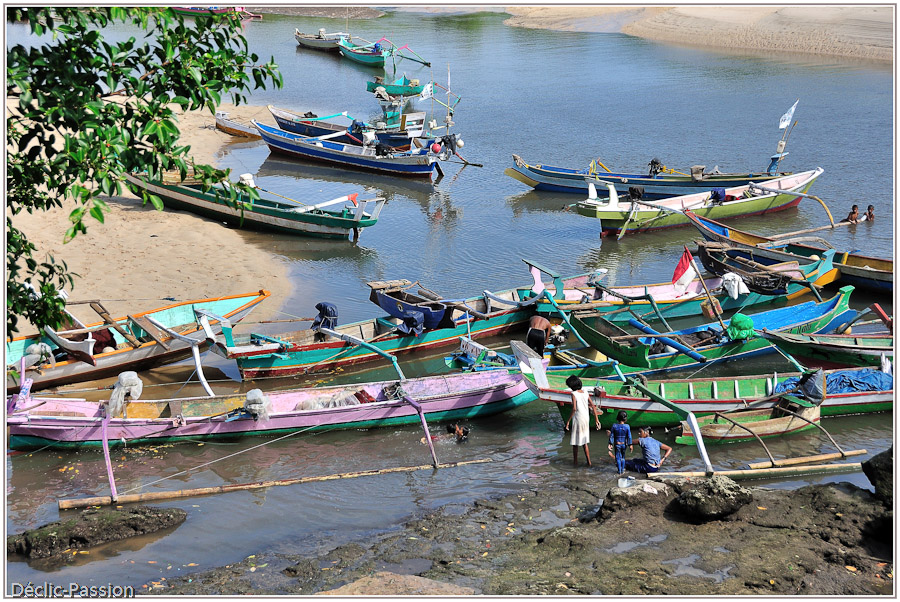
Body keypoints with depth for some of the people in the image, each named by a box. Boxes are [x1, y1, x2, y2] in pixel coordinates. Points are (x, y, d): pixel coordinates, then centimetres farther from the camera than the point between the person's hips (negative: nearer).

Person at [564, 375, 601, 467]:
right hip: (586, 418, 6)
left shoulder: (574, 394, -14)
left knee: (575, 442, 8)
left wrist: (568, 421, -17)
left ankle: (575, 462, 15)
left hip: (577, 419, -6)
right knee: (584, 441, 17)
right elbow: (593, 406, 4)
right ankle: (588, 461, 15)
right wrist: (596, 419, 10)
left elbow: (574, 409, -23)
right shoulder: (585, 392, 4)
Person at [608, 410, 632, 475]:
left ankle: (619, 471, 10)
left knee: (618, 457, 8)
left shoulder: (614, 426, -12)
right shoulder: (627, 427, -12)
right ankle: (622, 470, 22)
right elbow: (629, 437, -7)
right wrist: (630, 445, 2)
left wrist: (610, 444, 1)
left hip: (617, 444, -1)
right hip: (624, 444, 1)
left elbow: (611, 436, -7)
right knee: (623, 457, 17)